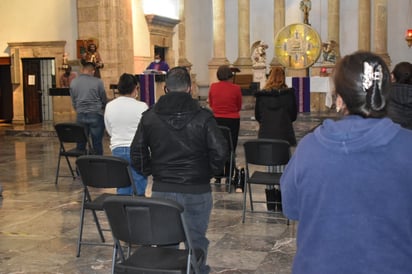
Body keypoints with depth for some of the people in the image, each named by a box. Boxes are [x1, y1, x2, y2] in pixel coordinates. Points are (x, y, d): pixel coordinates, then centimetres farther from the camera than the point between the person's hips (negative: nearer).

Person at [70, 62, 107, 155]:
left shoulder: (73, 82, 4)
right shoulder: (98, 82, -7)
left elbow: (73, 101, 10)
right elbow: (104, 100, 3)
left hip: (81, 116, 3)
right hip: (96, 115, -3)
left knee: (80, 144, 10)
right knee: (97, 144, 3)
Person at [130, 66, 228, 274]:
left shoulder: (149, 117, -1)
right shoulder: (203, 117, -9)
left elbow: (137, 154, 1)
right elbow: (221, 152, -14)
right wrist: (208, 172, 3)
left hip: (162, 191, 2)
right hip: (197, 191, -2)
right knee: (196, 242, 12)